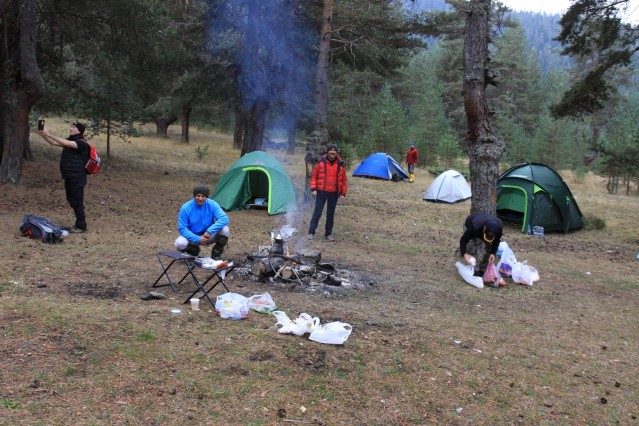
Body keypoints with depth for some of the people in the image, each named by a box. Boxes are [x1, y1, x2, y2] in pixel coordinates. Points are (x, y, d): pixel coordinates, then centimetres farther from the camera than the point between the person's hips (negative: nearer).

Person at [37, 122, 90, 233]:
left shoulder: (81, 143, -16)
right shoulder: (71, 140, 12)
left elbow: (65, 143, -29)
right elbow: (54, 143, 10)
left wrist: (48, 134, -29)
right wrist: (43, 135, -5)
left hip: (77, 179, -9)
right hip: (69, 177, 9)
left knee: (77, 202, -4)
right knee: (71, 200, 16)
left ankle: (81, 226, 6)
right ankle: (79, 222, 27)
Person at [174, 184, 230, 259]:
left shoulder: (212, 204, -15)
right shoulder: (186, 208, -17)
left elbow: (224, 219, -26)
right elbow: (182, 228, -17)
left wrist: (210, 231, -38)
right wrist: (198, 239, -30)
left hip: (209, 236, 1)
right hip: (193, 237, 0)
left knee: (225, 229, -27)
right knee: (179, 244, -31)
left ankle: (216, 254, -3)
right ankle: (194, 251, 5)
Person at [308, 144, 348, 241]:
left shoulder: (340, 164, 2)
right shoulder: (321, 162, -4)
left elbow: (343, 180, 9)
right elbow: (314, 176, 1)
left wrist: (343, 193, 5)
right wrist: (313, 189, -7)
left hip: (334, 193, 2)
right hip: (321, 192, -2)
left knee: (331, 214, 10)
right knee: (317, 213, -1)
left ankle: (328, 233, 21)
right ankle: (311, 232, 7)